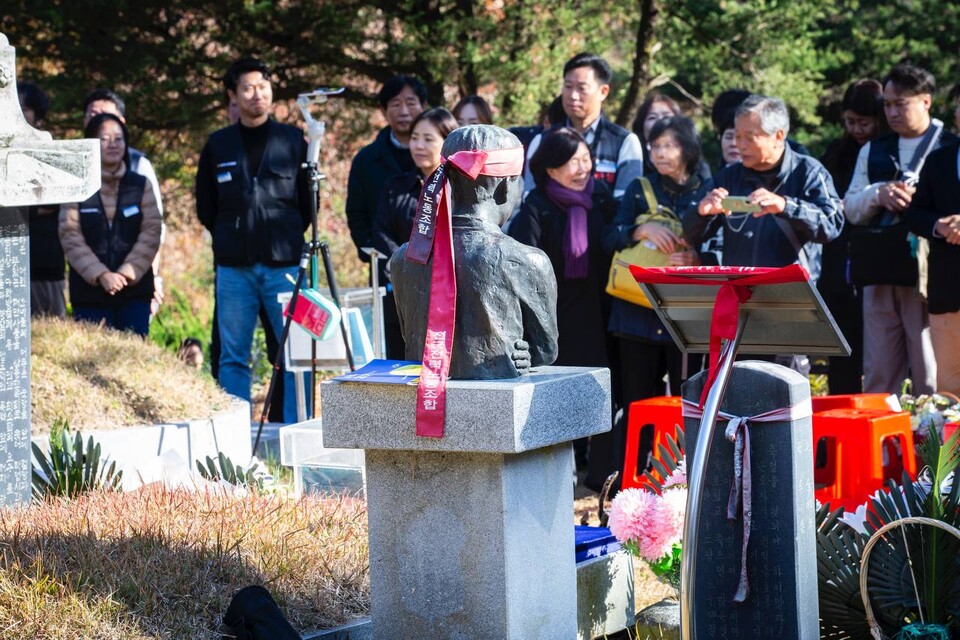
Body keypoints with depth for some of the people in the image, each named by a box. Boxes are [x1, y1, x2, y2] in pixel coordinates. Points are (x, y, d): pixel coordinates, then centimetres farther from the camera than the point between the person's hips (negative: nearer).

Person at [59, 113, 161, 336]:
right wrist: (100, 275, -16)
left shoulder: (140, 186, 7)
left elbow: (151, 233, 0)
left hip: (134, 289, 1)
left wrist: (128, 272, -13)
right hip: (89, 291, -1)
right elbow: (71, 238, -5)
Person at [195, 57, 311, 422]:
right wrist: (230, 238, 12)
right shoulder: (218, 145, 9)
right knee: (233, 357, 3)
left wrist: (289, 238, 9)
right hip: (234, 267, 1)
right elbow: (205, 208, 17)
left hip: (284, 264, -1)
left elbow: (309, 202, 11)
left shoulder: (292, 140, 6)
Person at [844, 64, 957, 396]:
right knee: (878, 377, 7)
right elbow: (850, 209, 13)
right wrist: (877, 194, -7)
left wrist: (916, 201, -19)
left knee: (932, 380, -4)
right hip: (880, 275, 5)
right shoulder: (873, 151, 18)